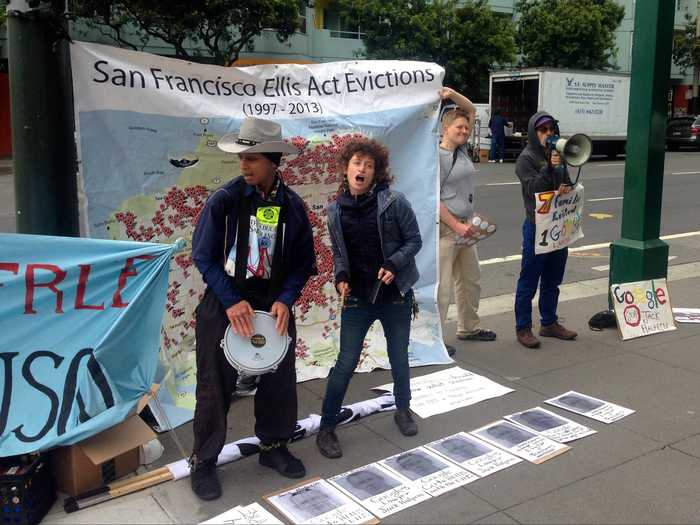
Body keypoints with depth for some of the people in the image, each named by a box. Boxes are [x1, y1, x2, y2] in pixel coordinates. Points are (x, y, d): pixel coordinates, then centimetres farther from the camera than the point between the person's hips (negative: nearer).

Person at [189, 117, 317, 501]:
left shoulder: (292, 206, -3)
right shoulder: (223, 199, -10)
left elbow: (303, 262, 3)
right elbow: (204, 256, -9)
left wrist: (285, 300, -13)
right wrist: (232, 302, -17)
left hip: (274, 306, 3)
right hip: (224, 306, -3)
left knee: (279, 381, 12)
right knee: (215, 387, 4)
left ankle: (273, 447, 34)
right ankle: (203, 462, 21)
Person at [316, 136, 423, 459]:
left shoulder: (393, 202, -9)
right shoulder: (335, 211, 0)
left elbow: (414, 240, -4)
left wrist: (394, 264, -19)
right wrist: (341, 277, -8)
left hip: (395, 294, 0)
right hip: (357, 298, 1)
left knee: (399, 358, 16)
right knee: (346, 363, 1)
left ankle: (403, 410, 41)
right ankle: (326, 427, 15)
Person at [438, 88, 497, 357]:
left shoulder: (462, 149, 10)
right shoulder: (437, 156, -13)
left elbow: (471, 110, 17)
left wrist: (453, 95, 0)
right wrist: (456, 226, -18)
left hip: (464, 226, 9)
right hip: (444, 227, -9)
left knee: (470, 280, 19)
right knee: (441, 285, -6)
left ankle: (468, 328, 35)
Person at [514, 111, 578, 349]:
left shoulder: (558, 155, 11)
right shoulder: (525, 158, -8)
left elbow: (568, 182, 15)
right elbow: (533, 189, -17)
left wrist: (567, 188, -8)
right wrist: (549, 168, -28)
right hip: (536, 225, -7)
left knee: (552, 280, 15)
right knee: (529, 281, 0)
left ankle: (549, 323, 28)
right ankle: (523, 329, 9)